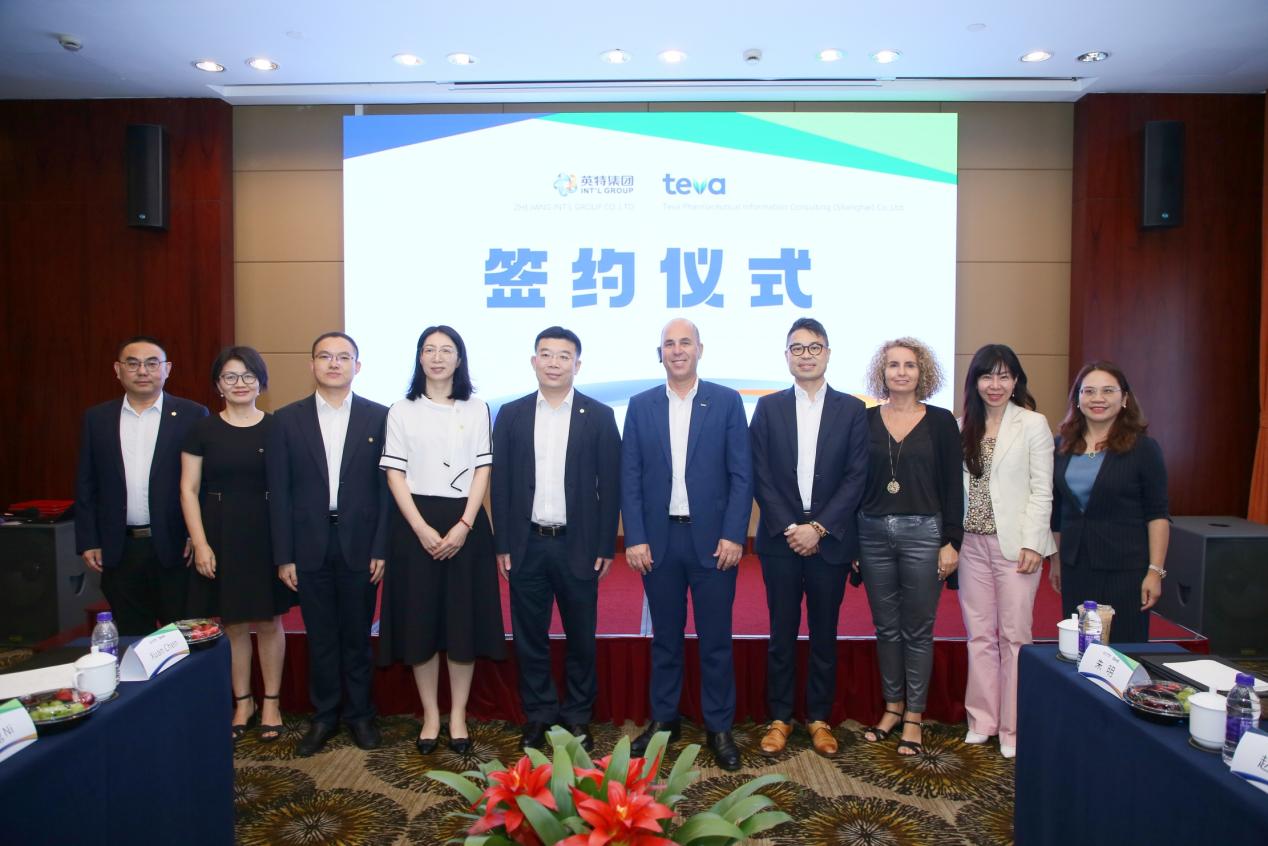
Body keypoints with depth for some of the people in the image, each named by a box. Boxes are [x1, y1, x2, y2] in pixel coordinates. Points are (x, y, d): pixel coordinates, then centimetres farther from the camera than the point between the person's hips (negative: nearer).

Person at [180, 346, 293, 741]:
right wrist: (200, 543, -6)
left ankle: (271, 702, 23)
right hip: (220, 536, 1)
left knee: (268, 621, 8)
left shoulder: (275, 429, 0)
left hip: (265, 535, 0)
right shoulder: (203, 430, 2)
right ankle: (242, 702, 25)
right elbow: (188, 490, 1)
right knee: (232, 623, 8)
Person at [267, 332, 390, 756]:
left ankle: (359, 714, 27)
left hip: (359, 545, -1)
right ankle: (324, 716, 29)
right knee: (320, 637, 12)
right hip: (309, 546, 1)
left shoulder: (378, 417, -1)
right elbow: (279, 492, 1)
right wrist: (283, 555, -2)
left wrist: (381, 548, -7)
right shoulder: (287, 419, 2)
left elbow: (386, 485, -2)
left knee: (357, 636, 10)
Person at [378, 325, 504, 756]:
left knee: (463, 619, 3)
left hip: (465, 524, 0)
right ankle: (430, 715, 18)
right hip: (415, 525, 0)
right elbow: (394, 474, 0)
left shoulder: (476, 409, 6)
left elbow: (482, 471, 2)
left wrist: (463, 526, -11)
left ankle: (458, 716, 17)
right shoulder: (401, 411, 5)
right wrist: (422, 529, -12)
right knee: (419, 619, 4)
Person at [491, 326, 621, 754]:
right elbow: (500, 483, 4)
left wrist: (606, 547, -4)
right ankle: (538, 715, 27)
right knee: (530, 637, 10)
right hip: (526, 545, 1)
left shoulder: (599, 416, -1)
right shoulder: (511, 414, 4)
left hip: (578, 545, -1)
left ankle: (577, 716, 27)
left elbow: (609, 485, -1)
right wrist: (502, 545, 0)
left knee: (581, 637, 10)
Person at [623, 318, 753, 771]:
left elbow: (741, 474, -2)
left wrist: (733, 535, -9)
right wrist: (635, 538, -4)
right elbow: (630, 478, 3)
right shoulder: (640, 405, 5)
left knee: (715, 639, 7)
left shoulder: (727, 402, 0)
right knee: (665, 636, 13)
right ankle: (663, 719, 28)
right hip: (659, 539, 2)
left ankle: (719, 727, 22)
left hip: (712, 538, -1)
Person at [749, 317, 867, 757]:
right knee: (781, 633, 8)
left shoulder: (852, 409, 4)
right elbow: (761, 475, 0)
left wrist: (818, 528, -11)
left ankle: (819, 719, 24)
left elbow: (856, 477, -3)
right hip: (780, 538, 0)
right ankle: (779, 718, 20)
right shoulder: (768, 407, 4)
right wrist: (788, 528, -9)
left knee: (824, 634, 10)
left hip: (829, 539, 0)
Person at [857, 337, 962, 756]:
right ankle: (892, 706, 27)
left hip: (923, 533, -2)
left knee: (917, 630, 6)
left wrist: (951, 542, -5)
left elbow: (953, 486, 0)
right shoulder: (865, 420, 4)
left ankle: (913, 716, 19)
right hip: (873, 533, 2)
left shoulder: (941, 422, 1)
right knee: (886, 627, 12)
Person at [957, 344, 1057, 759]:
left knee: (1014, 635, 2)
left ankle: (1012, 728, 14)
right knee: (979, 635, 10)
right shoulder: (964, 426, 9)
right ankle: (982, 720, 21)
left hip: (1015, 543, -4)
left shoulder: (1033, 425, -2)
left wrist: (1031, 544, -12)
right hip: (973, 542, 4)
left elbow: (1041, 491, -5)